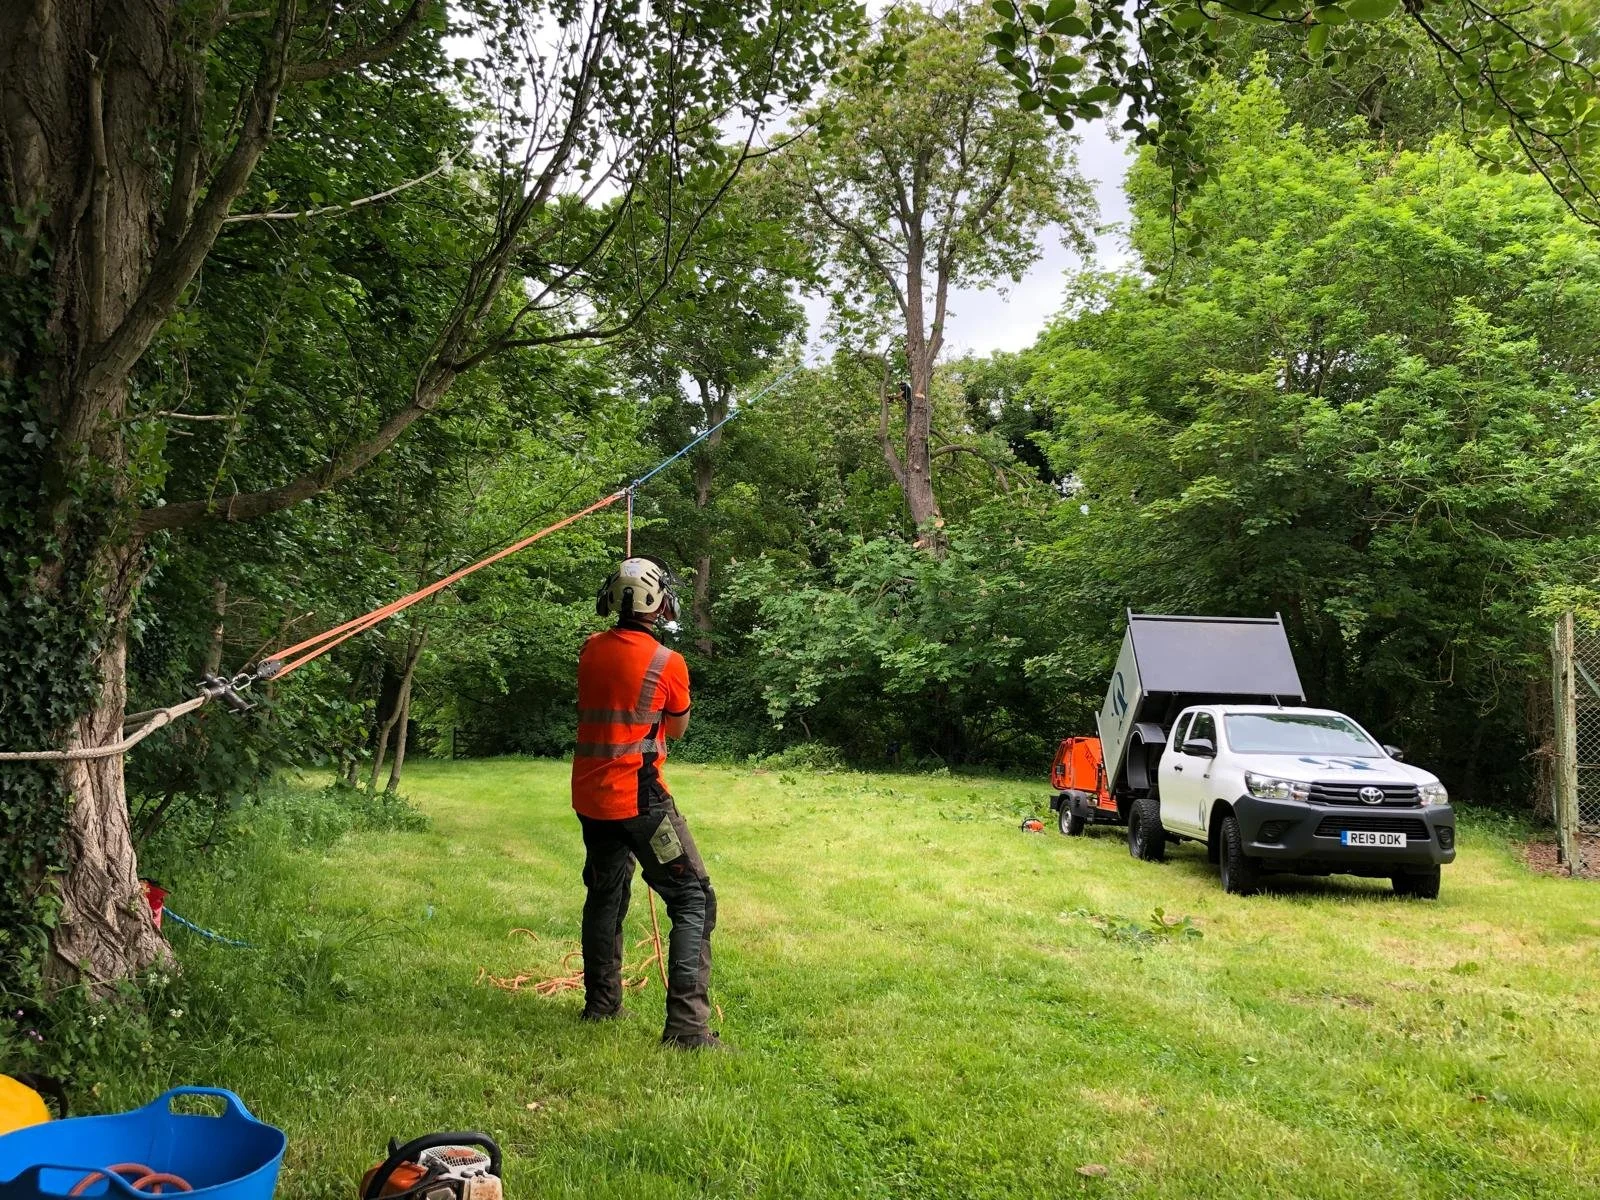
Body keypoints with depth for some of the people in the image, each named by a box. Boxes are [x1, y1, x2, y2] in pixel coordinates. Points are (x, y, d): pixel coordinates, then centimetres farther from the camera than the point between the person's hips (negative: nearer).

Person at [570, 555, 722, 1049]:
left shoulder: (592, 650, 3)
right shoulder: (667, 663, -12)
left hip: (590, 795, 7)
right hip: (639, 798, -6)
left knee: (605, 895, 24)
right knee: (694, 901, -3)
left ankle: (601, 1003, 33)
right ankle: (687, 1024, -13)